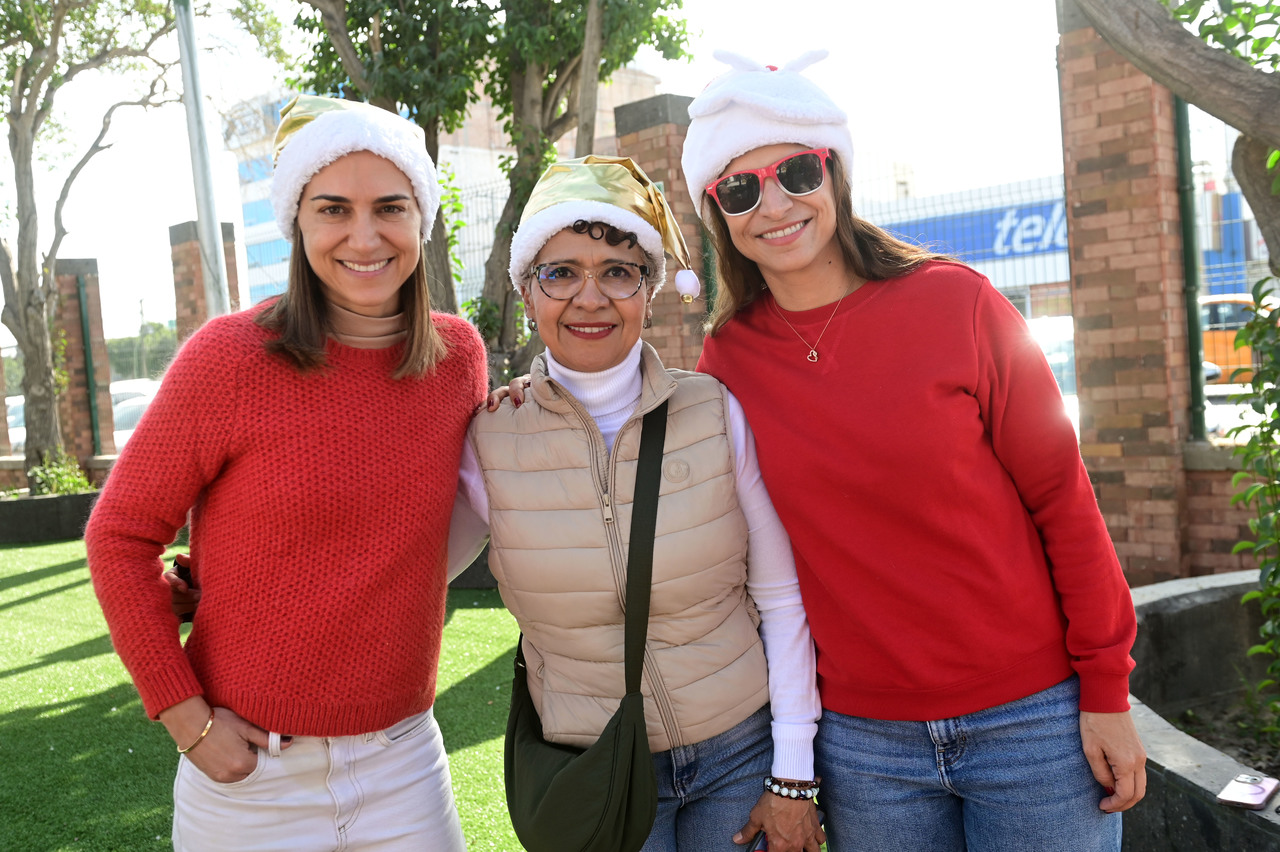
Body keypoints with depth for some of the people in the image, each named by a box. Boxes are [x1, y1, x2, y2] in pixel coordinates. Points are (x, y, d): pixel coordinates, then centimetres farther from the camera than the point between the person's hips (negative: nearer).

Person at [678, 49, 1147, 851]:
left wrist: (1106, 691, -5)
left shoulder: (955, 302, -8)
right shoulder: (728, 358, -2)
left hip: (1031, 719, -1)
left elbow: (1062, 499, -6)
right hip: (861, 740, 2)